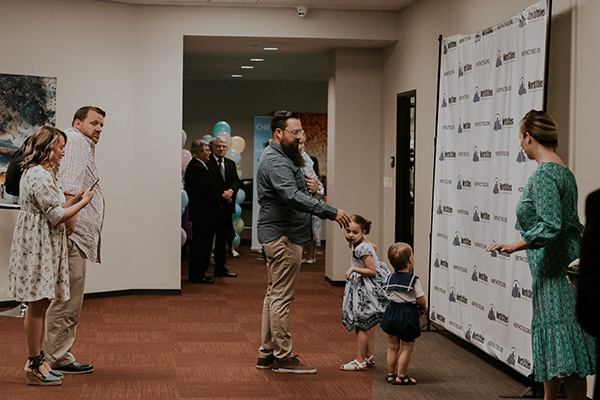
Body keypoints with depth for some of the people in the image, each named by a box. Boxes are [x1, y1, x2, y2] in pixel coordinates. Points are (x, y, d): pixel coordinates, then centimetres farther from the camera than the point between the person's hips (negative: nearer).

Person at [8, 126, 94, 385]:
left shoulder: (39, 173, 18)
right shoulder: (40, 176, -17)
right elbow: (56, 216, -18)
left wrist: (76, 198, 12)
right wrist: (83, 202, -7)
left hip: (42, 245, 11)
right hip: (38, 245, -11)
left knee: (40, 304, 13)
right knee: (37, 304, -6)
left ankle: (36, 360, 20)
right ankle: (35, 366, -1)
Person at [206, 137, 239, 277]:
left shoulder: (231, 164, 17)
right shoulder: (207, 163, -5)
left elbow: (237, 181, 9)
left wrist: (231, 191, -11)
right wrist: (222, 195, -13)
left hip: (226, 205, 7)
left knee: (222, 237, 10)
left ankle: (220, 267, 16)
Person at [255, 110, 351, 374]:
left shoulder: (282, 157, 19)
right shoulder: (275, 161, -18)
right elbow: (293, 197, -31)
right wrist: (331, 212, -34)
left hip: (278, 236, 11)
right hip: (282, 236, -11)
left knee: (274, 295, 14)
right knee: (282, 297, -6)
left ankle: (267, 354, 20)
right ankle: (283, 357, -1)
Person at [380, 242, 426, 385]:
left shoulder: (391, 278, 2)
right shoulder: (413, 280, -15)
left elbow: (390, 295, 10)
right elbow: (420, 299, -14)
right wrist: (424, 308, 10)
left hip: (392, 312, 5)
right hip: (407, 315, -5)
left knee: (393, 347, 15)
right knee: (407, 348, 6)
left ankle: (391, 374, 22)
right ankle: (401, 376, 8)